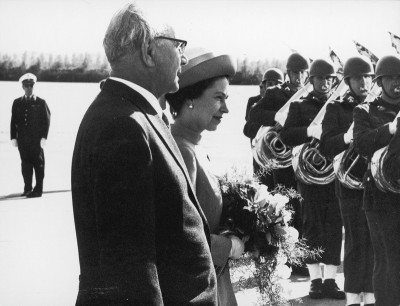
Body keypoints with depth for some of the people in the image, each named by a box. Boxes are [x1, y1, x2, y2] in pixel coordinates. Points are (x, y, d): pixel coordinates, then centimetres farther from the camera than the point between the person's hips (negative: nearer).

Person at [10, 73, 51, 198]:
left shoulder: (40, 102, 3)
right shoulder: (17, 103, 10)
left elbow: (46, 120, 0)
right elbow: (13, 121, 9)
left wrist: (43, 137, -8)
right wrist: (13, 137, 1)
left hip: (36, 139, -3)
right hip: (22, 139, 3)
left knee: (38, 163, -1)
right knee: (25, 164, 5)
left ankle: (38, 189, 1)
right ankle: (27, 188, 12)